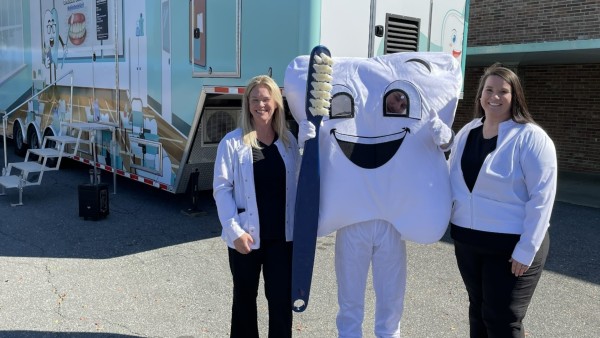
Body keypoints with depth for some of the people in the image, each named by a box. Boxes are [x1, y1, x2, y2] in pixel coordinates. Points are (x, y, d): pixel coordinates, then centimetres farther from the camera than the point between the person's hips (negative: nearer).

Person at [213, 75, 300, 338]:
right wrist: (235, 230, -14)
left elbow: (296, 184, 8)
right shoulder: (232, 142, -6)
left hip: (282, 235, 2)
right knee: (245, 298, 15)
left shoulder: (289, 140, 4)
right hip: (246, 236, -2)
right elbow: (222, 189, -7)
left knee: (282, 298, 8)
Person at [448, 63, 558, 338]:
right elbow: (453, 179, 16)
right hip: (466, 240, 6)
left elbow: (541, 198, -16)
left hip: (511, 245, -6)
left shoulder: (530, 138, -13)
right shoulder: (466, 132, 6)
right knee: (478, 312, 19)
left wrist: (526, 250, -18)